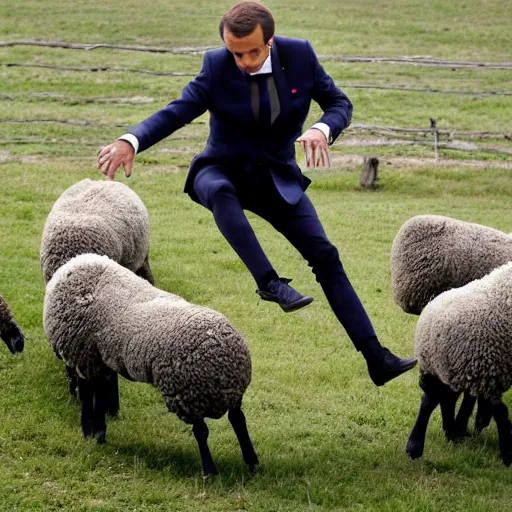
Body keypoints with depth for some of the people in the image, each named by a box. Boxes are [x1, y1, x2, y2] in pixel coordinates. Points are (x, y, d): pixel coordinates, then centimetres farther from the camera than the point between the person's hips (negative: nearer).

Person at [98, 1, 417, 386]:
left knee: (326, 257, -7)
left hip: (277, 178, 2)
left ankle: (376, 358, -6)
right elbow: (177, 111, -21)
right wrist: (130, 141, -39)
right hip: (223, 169, -2)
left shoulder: (300, 54, -12)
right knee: (220, 192, -41)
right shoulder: (217, 67, -16)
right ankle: (268, 281, -42)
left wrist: (323, 130, -28)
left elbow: (339, 102, -5)